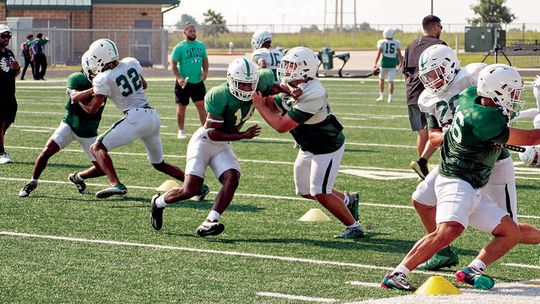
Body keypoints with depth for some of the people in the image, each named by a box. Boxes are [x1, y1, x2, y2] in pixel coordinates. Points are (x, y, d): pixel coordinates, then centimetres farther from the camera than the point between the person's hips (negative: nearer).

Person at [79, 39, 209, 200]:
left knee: (97, 148, -2)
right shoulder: (131, 63, 11)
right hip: (153, 116, 7)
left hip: (135, 117, -7)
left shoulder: (103, 79, -6)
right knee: (159, 163, 24)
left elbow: (92, 109, 2)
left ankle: (116, 185, -23)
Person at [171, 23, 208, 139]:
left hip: (198, 82, 3)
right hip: (184, 82, -3)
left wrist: (205, 72, -2)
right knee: (181, 107, 6)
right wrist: (179, 77, -21)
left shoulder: (201, 46, 7)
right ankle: (181, 131, 18)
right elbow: (174, 65, -7)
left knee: (201, 105, 1)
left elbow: (205, 60, 16)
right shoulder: (179, 48, -8)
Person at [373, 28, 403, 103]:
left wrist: (375, 64, -5)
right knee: (391, 81, 3)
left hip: (384, 63, 0)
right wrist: (401, 62, 18)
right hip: (393, 64, 1)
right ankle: (390, 98, -2)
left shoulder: (382, 42, -4)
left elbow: (378, 54, -8)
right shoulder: (396, 43, 0)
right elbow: (399, 55, 3)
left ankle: (381, 96, 22)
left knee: (381, 79, 19)